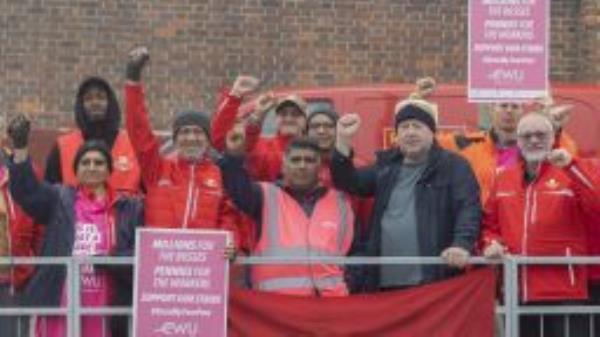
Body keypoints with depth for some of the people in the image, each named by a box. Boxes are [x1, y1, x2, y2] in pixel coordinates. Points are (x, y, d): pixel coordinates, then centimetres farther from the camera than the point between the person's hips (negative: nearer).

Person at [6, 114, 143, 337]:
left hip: (103, 309, 1)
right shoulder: (59, 200, 11)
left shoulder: (129, 208, 9)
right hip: (59, 306, 0)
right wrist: (20, 147, -16)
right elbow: (26, 191, -5)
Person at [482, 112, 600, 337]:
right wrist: (491, 242, 1)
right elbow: (490, 223, 21)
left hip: (564, 292, -5)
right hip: (516, 292, 5)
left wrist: (571, 166, -24)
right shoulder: (503, 178, 14)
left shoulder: (574, 173, -1)